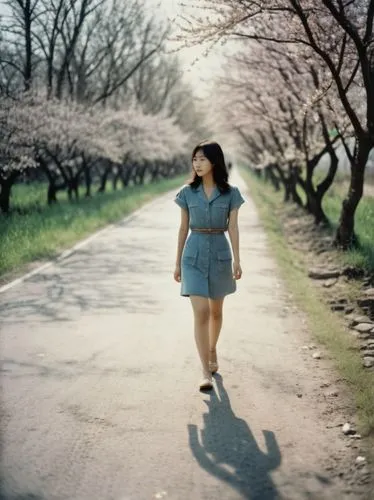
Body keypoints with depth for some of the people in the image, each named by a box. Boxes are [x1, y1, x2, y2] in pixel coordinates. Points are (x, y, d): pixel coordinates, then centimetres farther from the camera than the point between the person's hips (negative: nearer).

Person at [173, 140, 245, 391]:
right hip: (194, 253, 0)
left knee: (216, 311, 15)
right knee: (200, 312, -11)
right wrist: (178, 262, 7)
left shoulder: (230, 193, -2)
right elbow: (184, 228, 6)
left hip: (219, 252, 1)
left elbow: (233, 228, -4)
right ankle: (206, 373, -10)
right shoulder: (187, 192, 1)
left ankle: (212, 351, 41)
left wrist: (237, 260, -11)